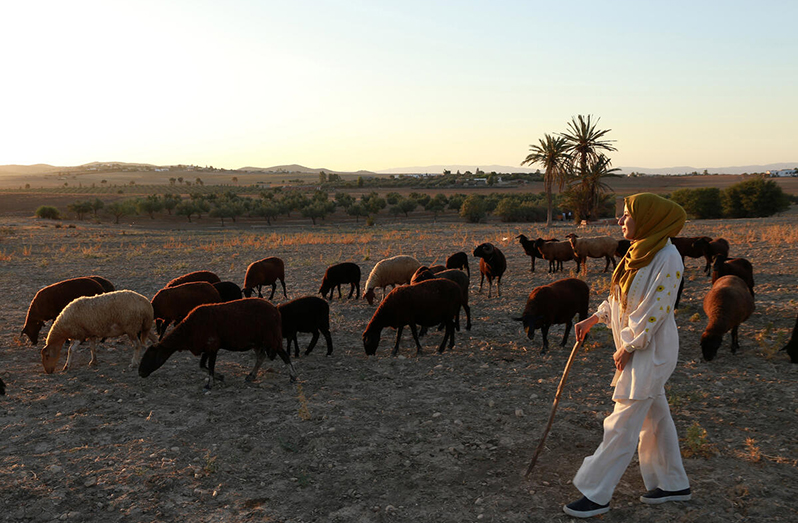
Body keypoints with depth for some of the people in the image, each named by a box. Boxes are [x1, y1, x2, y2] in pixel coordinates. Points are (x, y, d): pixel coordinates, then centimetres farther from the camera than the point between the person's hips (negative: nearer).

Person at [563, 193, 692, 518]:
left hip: (651, 351, -9)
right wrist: (592, 320, 13)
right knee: (655, 418, 19)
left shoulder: (667, 259, -21)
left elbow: (655, 312, -22)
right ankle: (674, 484, 34)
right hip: (637, 349, 9)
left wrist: (626, 348, -15)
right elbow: (622, 296, 17)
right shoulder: (640, 252, 7)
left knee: (622, 426, -3)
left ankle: (597, 495, 6)